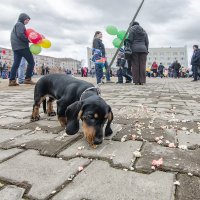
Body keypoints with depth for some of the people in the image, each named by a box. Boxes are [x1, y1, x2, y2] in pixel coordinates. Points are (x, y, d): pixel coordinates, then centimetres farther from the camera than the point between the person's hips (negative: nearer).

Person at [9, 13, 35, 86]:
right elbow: (20, 35, -18)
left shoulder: (17, 25, 29)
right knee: (31, 62, -6)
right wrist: (28, 40, -9)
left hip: (16, 47, 10)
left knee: (16, 64, 3)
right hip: (22, 46, -10)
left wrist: (28, 40, 8)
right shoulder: (20, 24, -3)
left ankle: (12, 80, -3)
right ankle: (27, 79, -9)